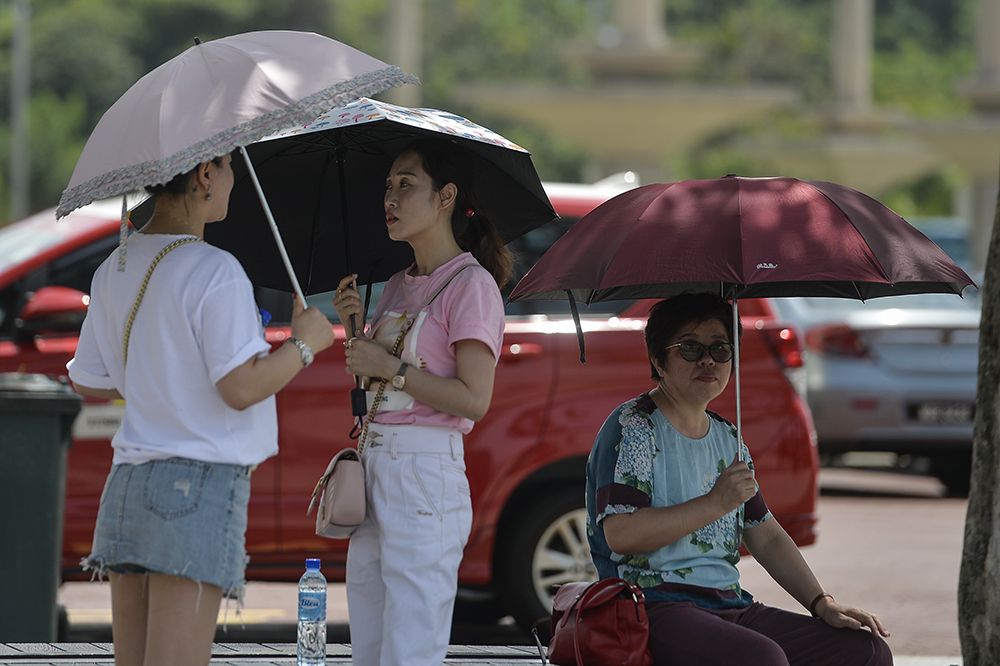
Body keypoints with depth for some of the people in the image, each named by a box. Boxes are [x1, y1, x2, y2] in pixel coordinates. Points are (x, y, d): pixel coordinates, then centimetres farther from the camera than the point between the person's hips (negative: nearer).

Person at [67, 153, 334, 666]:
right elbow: (241, 388, -16)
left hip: (127, 485, 8)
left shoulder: (114, 271, 11)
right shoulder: (215, 272, -12)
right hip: (199, 485, -8)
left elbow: (89, 383, 19)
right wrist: (305, 343, -1)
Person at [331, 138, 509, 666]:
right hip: (372, 465, 9)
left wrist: (389, 367, -14)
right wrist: (353, 326, 7)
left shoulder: (471, 283, -7)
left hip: (424, 470, -9)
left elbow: (474, 400, -15)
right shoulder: (399, 286, 18)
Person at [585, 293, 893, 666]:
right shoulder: (632, 427, -3)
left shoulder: (726, 438, 21)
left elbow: (767, 537, 23)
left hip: (730, 607, 8)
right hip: (657, 605, -8)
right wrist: (715, 503, -16)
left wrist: (823, 604, 9)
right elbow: (620, 533, -17)